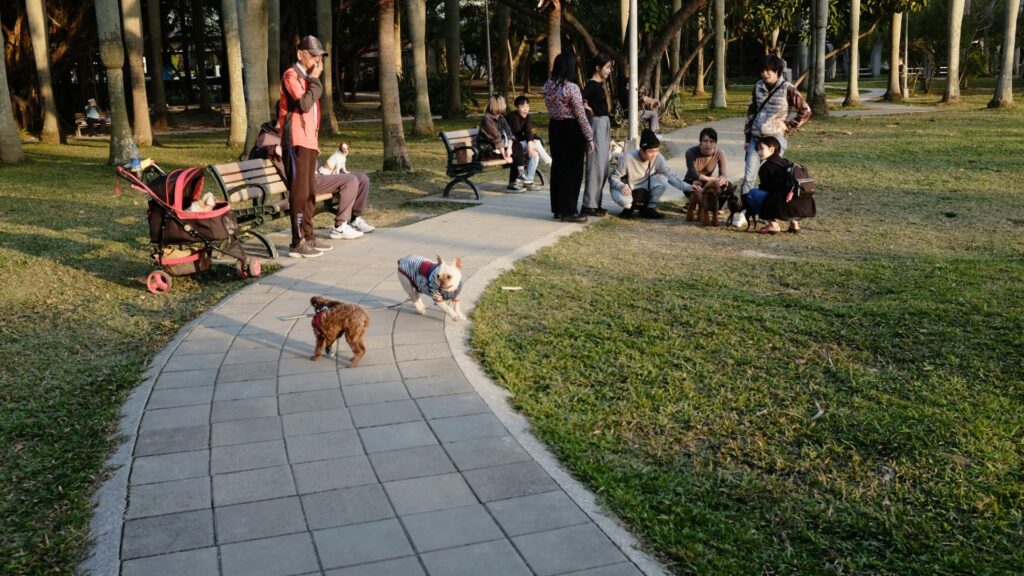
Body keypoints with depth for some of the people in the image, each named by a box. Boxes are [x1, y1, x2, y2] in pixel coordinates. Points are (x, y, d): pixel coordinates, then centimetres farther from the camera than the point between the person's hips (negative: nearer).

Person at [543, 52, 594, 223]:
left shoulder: (547, 86, 2)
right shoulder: (571, 88, -19)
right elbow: (581, 115, -17)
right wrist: (589, 137, -9)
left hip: (554, 127, 7)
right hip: (571, 130, -7)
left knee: (557, 167, 14)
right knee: (572, 170, 1)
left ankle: (557, 208, 22)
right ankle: (568, 211, 4)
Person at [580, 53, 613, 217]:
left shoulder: (599, 85, 15)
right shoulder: (591, 85, -14)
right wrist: (589, 109, -11)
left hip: (604, 125, 9)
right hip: (597, 125, -9)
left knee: (602, 167, 11)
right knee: (596, 166, -7)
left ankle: (595, 203, 17)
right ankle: (589, 205, -3)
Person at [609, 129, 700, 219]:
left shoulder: (658, 158, -17)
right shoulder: (627, 158, -26)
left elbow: (670, 176, -18)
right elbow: (613, 177, -18)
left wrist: (687, 187, -31)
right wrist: (621, 186, -39)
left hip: (643, 188, 4)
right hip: (626, 189, -4)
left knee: (662, 179, -23)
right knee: (623, 199, -39)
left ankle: (649, 209, -4)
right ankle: (628, 208, 1)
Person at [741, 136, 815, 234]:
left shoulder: (766, 166, 3)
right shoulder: (788, 163, 25)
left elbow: (765, 188, 8)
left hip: (785, 206, -8)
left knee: (751, 194, 0)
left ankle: (773, 224, -3)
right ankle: (794, 223, 21)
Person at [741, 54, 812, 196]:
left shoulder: (787, 89, -6)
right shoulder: (758, 86, 8)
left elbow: (805, 112, -3)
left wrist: (788, 127, -4)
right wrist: (747, 138, 13)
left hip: (776, 138, -4)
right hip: (756, 137, 4)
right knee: (748, 177, -1)